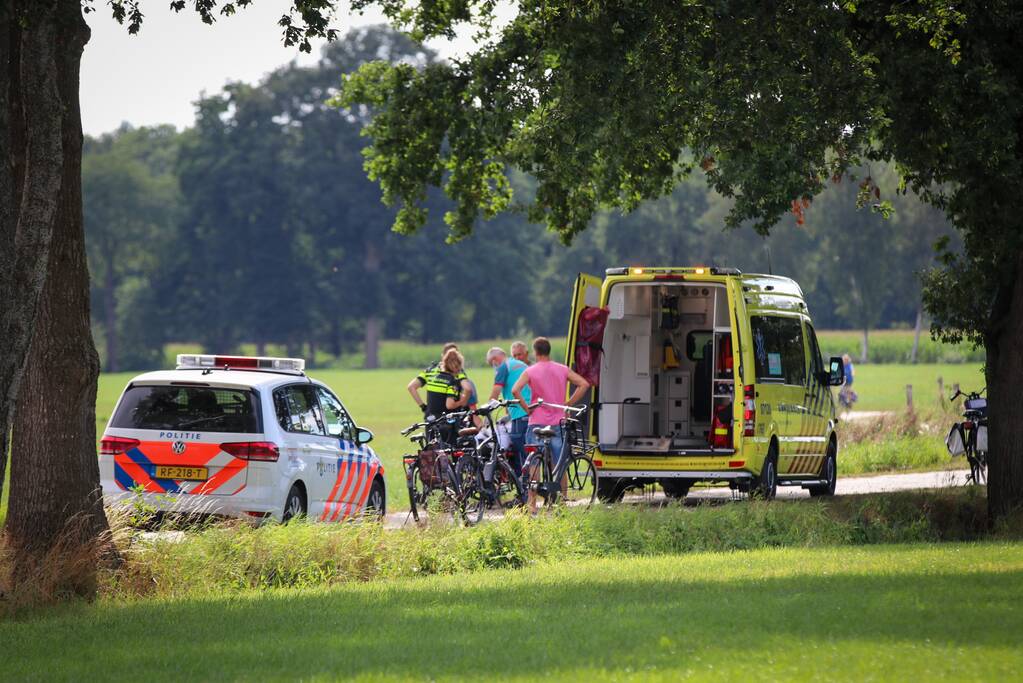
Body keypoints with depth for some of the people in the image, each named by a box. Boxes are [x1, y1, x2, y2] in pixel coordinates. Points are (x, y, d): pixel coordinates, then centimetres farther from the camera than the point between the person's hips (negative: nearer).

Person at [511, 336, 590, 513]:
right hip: (558, 423, 2)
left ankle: (532, 504, -1)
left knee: (534, 465, 2)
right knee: (560, 467, 9)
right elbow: (584, 384, -4)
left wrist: (527, 408, -6)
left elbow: (515, 390, -18)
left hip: (537, 422, -2)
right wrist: (567, 405, 0)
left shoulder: (530, 371, -4)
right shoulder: (563, 370, 4)